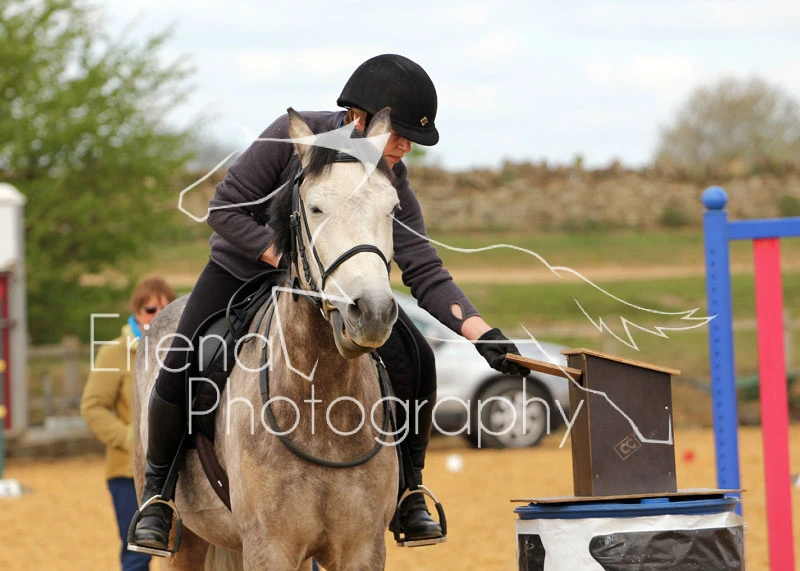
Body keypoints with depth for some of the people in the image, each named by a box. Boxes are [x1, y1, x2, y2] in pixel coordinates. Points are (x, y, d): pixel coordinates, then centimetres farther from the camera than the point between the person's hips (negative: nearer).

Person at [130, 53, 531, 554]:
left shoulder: (392, 183, -19)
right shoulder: (294, 136, -27)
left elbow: (425, 274, -22)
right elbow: (224, 209, -22)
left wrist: (482, 333, -36)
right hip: (243, 269, -2)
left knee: (414, 362, -19)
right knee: (179, 374, -21)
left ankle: (407, 493, -1)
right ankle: (159, 487, 6)